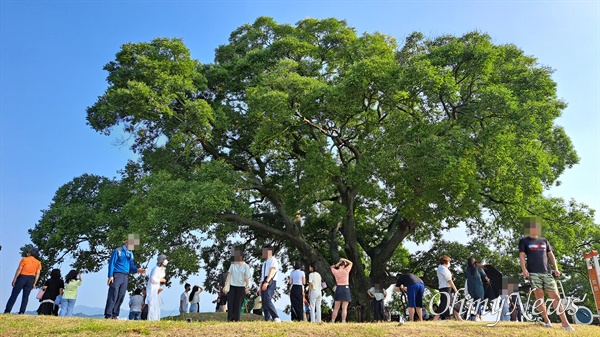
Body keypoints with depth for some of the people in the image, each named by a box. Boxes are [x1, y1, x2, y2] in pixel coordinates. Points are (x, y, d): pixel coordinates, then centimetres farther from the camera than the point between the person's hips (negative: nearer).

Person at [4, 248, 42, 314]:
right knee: (25, 297, 6)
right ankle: (22, 312, 1)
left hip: (22, 277, -3)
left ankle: (7, 311, -1)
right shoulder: (38, 262, 9)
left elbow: (19, 269, -7)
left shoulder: (24, 259, 0)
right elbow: (38, 273, 3)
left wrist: (14, 280, -3)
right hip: (31, 279, 3)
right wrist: (34, 284, 7)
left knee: (14, 295, 2)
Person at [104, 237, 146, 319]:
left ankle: (114, 315, 12)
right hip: (117, 275, -7)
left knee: (121, 297, 6)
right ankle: (108, 315, -2)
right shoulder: (118, 251, -4)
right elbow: (111, 263, -6)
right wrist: (110, 276, -14)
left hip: (125, 277, 7)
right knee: (113, 296, -8)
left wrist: (137, 270, -6)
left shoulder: (131, 253, 16)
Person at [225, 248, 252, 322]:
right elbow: (229, 274, 4)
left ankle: (237, 319, 6)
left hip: (241, 287, -2)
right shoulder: (233, 264, 6)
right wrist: (226, 284, -4)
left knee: (238, 303, -1)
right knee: (230, 302, 0)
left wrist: (247, 287, -11)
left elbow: (247, 278, -3)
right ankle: (230, 318, 7)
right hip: (232, 286, 2)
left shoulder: (246, 266, -2)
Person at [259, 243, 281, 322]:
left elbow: (272, 271, -18)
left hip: (270, 283, -9)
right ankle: (267, 319, 10)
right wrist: (260, 287, 21)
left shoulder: (273, 260, -3)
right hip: (264, 284, 9)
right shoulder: (265, 262, 24)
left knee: (267, 300, -22)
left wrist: (266, 282, -29)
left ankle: (276, 318, -22)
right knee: (264, 303, 6)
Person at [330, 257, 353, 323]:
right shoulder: (345, 271, -5)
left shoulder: (335, 272, 1)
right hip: (345, 288, -3)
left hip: (338, 289, 3)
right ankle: (343, 322, -7)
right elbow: (350, 263, 10)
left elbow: (332, 267, 24)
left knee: (336, 308, 9)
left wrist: (338, 263, 11)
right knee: (344, 308, -2)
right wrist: (344, 260, 6)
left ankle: (332, 321, 6)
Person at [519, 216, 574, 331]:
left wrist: (556, 268, 8)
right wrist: (524, 270, -12)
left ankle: (564, 323, 2)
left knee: (555, 296, -1)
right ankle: (547, 321, 4)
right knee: (539, 297, -5)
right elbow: (522, 256, 0)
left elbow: (550, 255, 19)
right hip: (533, 273, -3)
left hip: (546, 272, 3)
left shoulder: (544, 241, 18)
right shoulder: (524, 241, 6)